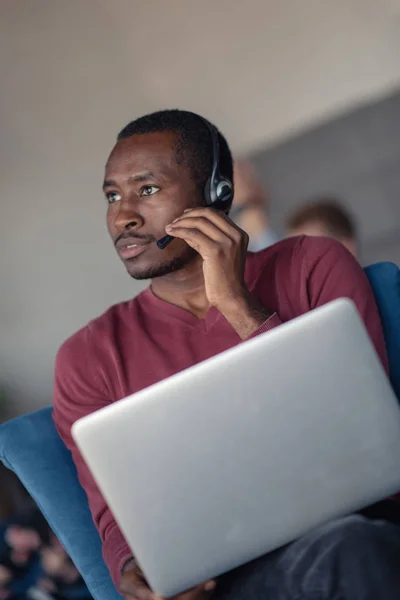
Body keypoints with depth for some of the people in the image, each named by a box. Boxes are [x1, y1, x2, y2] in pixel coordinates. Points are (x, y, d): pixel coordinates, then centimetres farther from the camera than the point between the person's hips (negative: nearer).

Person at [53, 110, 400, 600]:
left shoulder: (314, 266, 11)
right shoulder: (89, 357, 13)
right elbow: (117, 518, 9)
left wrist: (239, 307, -6)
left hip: (360, 527, 2)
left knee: (355, 548, -35)